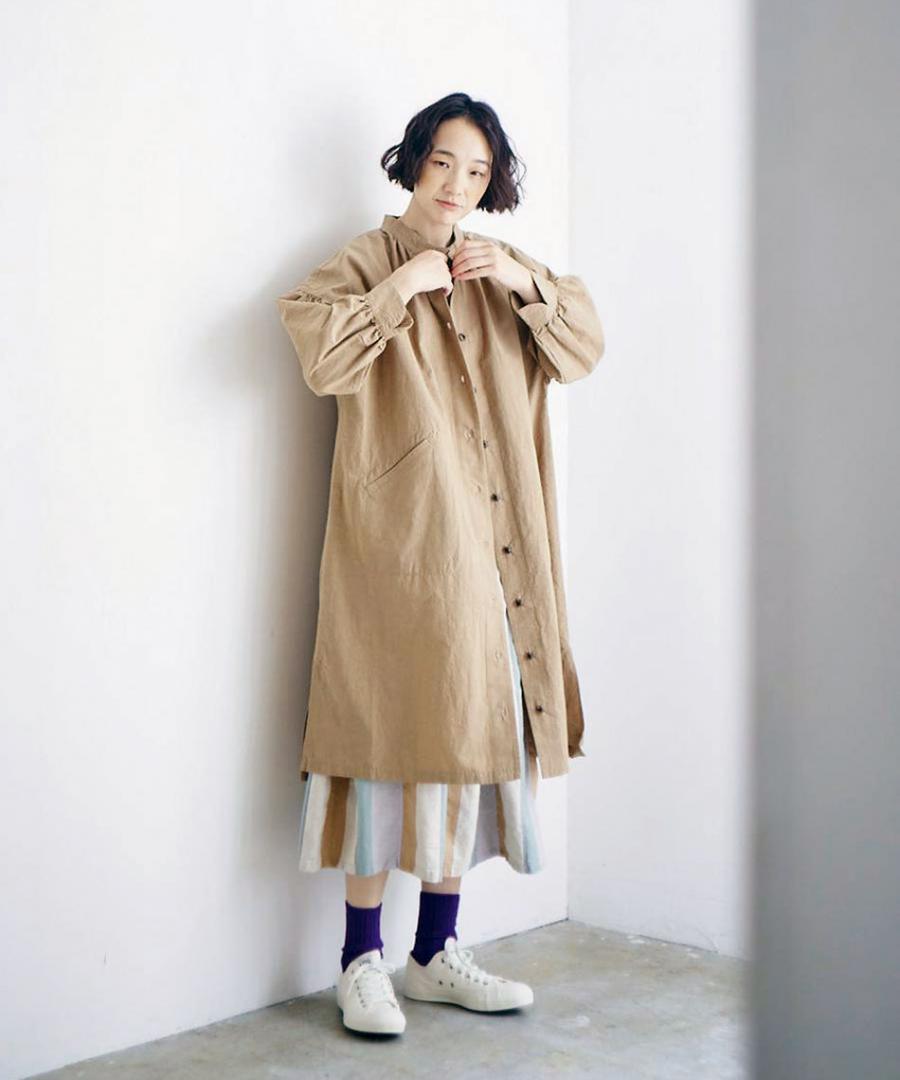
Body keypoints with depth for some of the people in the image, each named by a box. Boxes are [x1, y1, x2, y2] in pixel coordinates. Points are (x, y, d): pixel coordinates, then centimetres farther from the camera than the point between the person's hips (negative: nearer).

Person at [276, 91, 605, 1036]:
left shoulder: (500, 268, 19)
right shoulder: (367, 262, 2)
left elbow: (584, 349, 8)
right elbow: (318, 351, -17)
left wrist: (527, 284, -5)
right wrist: (403, 285, -14)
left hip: (491, 549, 6)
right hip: (400, 539, -6)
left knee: (474, 731, 7)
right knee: (396, 732, -6)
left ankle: (436, 953, 19)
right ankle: (362, 960, 7)